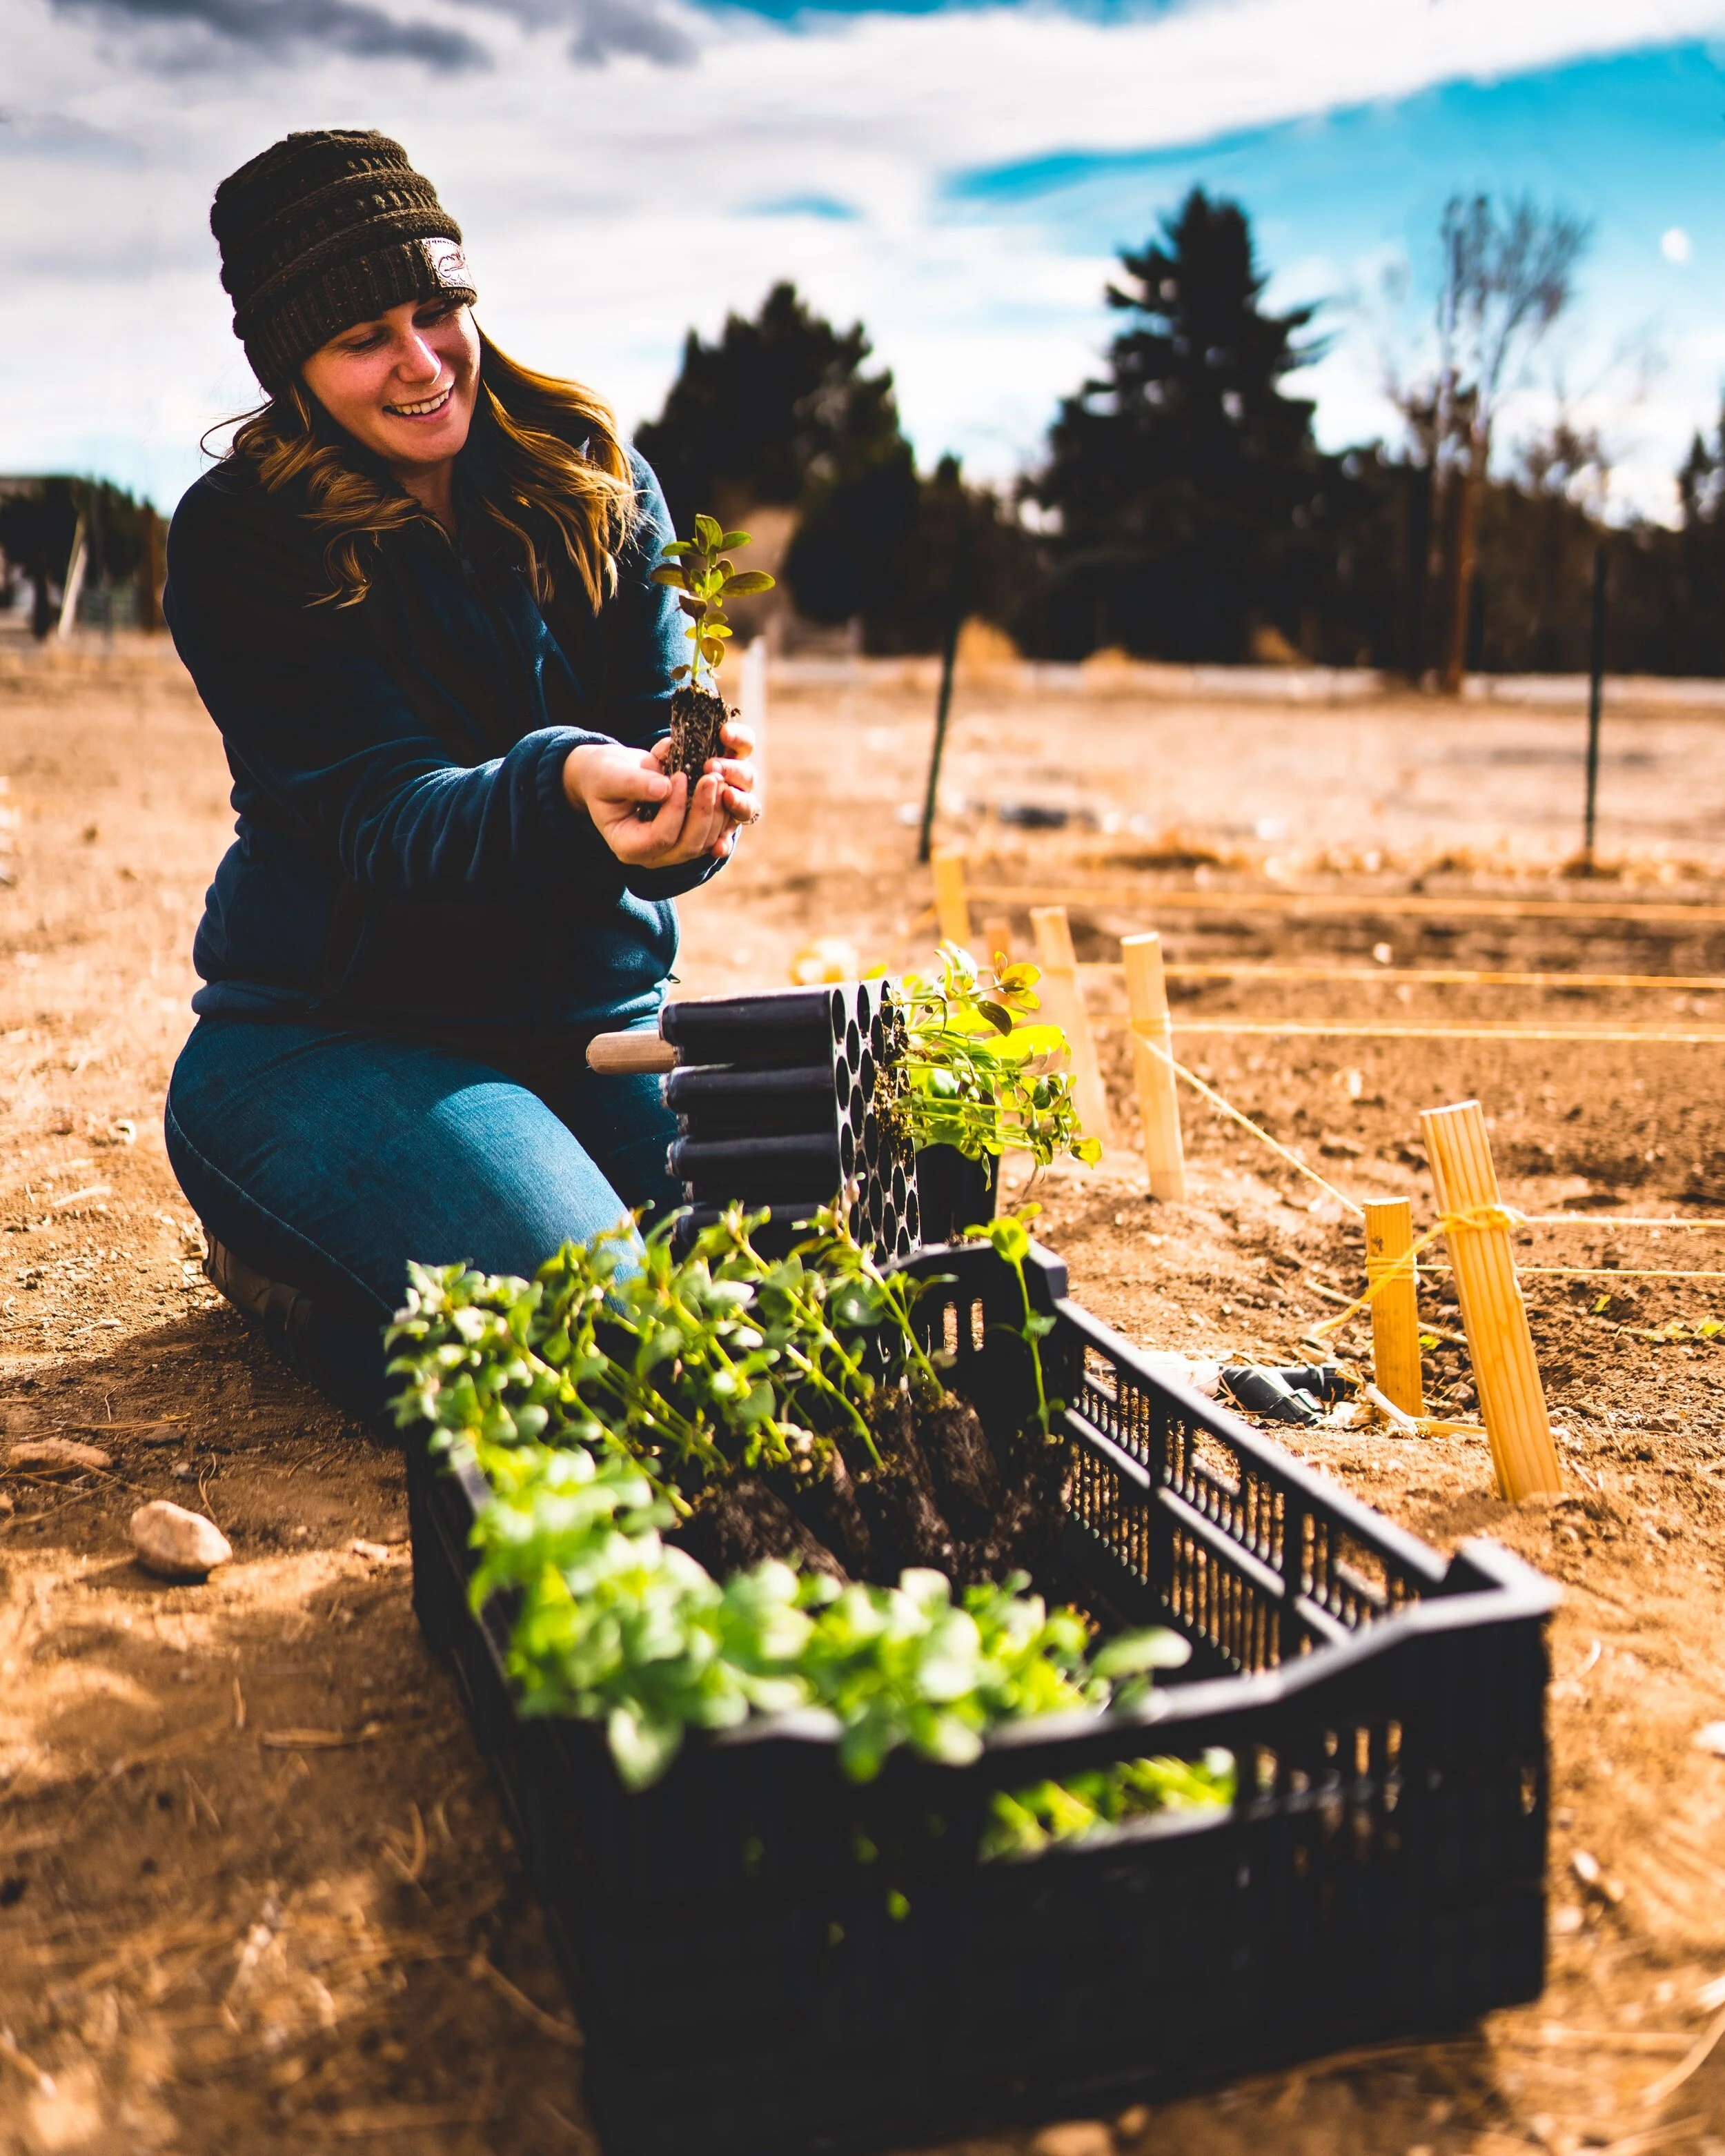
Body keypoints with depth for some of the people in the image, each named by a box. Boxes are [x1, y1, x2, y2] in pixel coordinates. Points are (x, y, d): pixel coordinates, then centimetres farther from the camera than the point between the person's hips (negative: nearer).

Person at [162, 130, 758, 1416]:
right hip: (339, 1025, -5)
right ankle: (276, 1253, 5)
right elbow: (385, 815, -20)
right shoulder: (241, 541, -10)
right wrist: (567, 789, -42)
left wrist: (698, 799, -32)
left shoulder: (596, 483, 2)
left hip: (601, 1016, 5)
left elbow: (663, 726, -6)